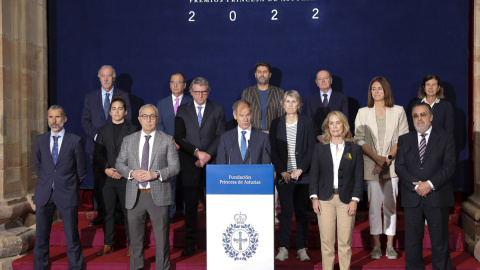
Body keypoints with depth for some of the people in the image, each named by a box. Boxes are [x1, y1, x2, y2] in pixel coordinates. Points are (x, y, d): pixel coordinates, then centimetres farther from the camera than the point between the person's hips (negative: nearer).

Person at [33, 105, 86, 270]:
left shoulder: (75, 141, -2)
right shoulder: (40, 140, 7)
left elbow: (81, 170, 5)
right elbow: (37, 165, 18)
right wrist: (47, 182, 14)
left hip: (67, 194, -3)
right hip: (44, 194, 3)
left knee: (72, 235, 3)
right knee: (41, 236, 9)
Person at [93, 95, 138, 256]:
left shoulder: (132, 130, 4)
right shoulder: (103, 131, 12)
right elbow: (97, 155, 8)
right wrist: (107, 169, -8)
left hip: (126, 178, -2)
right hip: (107, 178, 3)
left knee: (129, 212, 1)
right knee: (108, 212, 5)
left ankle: (131, 244, 10)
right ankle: (108, 244, 15)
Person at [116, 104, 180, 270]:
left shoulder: (167, 140, 3)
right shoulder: (128, 140, 10)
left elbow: (175, 166, -2)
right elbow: (119, 164, 10)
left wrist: (156, 174, -17)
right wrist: (132, 173, -10)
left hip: (158, 196, -2)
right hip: (135, 196, 2)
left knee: (162, 236, 5)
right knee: (135, 237, 12)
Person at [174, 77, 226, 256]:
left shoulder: (217, 110, 8)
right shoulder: (182, 110, 8)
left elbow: (221, 137, 2)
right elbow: (179, 138, 1)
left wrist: (208, 155, -10)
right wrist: (197, 152, -10)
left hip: (212, 162, 0)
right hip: (189, 163, 1)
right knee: (190, 204, 2)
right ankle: (190, 243, 10)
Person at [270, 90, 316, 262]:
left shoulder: (306, 123, 4)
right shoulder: (276, 124, 7)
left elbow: (311, 148, 0)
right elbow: (273, 150, 5)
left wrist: (300, 169, -9)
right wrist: (282, 171, -6)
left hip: (302, 175, 0)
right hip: (283, 175, 0)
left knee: (301, 211, 3)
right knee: (286, 210, -4)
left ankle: (301, 248, 11)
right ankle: (283, 248, 3)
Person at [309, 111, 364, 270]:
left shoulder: (355, 149, 6)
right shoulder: (320, 148, 9)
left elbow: (359, 177, 3)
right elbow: (314, 174, 7)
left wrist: (355, 200, -5)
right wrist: (314, 198, -2)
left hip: (346, 200, -1)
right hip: (325, 199, 1)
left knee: (345, 242, 2)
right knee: (326, 242, 2)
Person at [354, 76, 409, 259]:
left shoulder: (398, 111, 5)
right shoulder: (363, 113, 7)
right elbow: (359, 139, 1)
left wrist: (388, 158, -11)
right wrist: (377, 158, -11)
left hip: (392, 165, 0)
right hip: (371, 166, 0)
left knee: (390, 204, 3)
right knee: (374, 204, 1)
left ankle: (390, 245, 11)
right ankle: (376, 246, 10)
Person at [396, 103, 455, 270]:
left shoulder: (446, 138, 6)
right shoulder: (404, 140, 11)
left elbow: (449, 166, -4)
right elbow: (400, 167, 1)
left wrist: (430, 184, -16)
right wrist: (417, 185, -13)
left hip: (437, 198, -2)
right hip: (412, 198, 2)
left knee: (440, 242, 4)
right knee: (412, 241, 7)